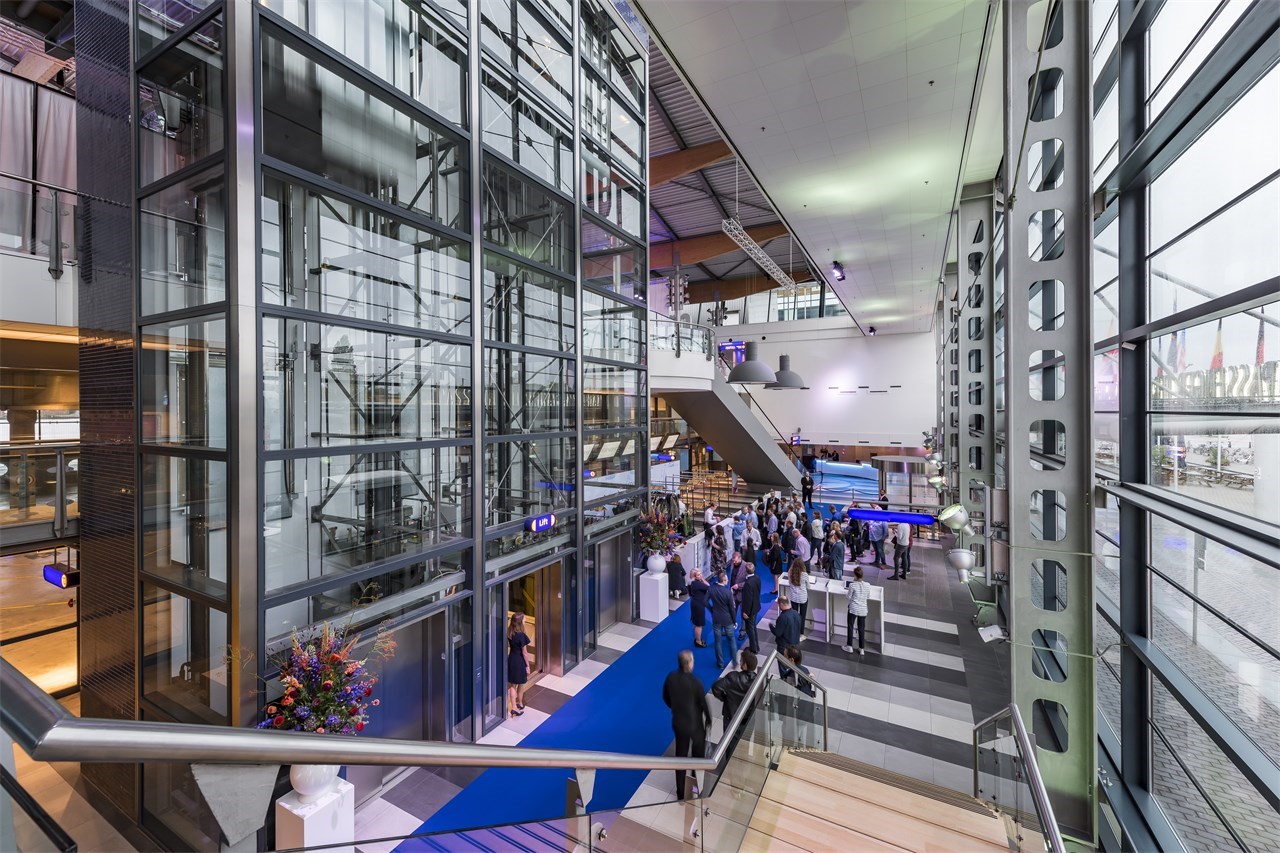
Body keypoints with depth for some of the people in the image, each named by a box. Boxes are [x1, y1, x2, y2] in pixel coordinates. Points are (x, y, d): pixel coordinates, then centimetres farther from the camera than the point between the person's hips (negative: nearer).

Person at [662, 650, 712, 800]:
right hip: (695, 723, -3)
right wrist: (708, 719, 1)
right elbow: (703, 703, -17)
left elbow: (666, 697, 1)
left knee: (680, 756, 19)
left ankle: (681, 792, 30)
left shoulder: (671, 678, -14)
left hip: (678, 722, 4)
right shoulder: (695, 682, -29)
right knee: (698, 754, 24)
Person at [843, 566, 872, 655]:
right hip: (863, 610, 3)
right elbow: (868, 598, 3)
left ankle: (850, 647, 22)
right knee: (861, 629, 15)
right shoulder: (868, 585, -8)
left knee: (850, 627, 13)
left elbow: (849, 597, -7)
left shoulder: (852, 585, -18)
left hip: (853, 609, -3)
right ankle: (862, 649, 22)